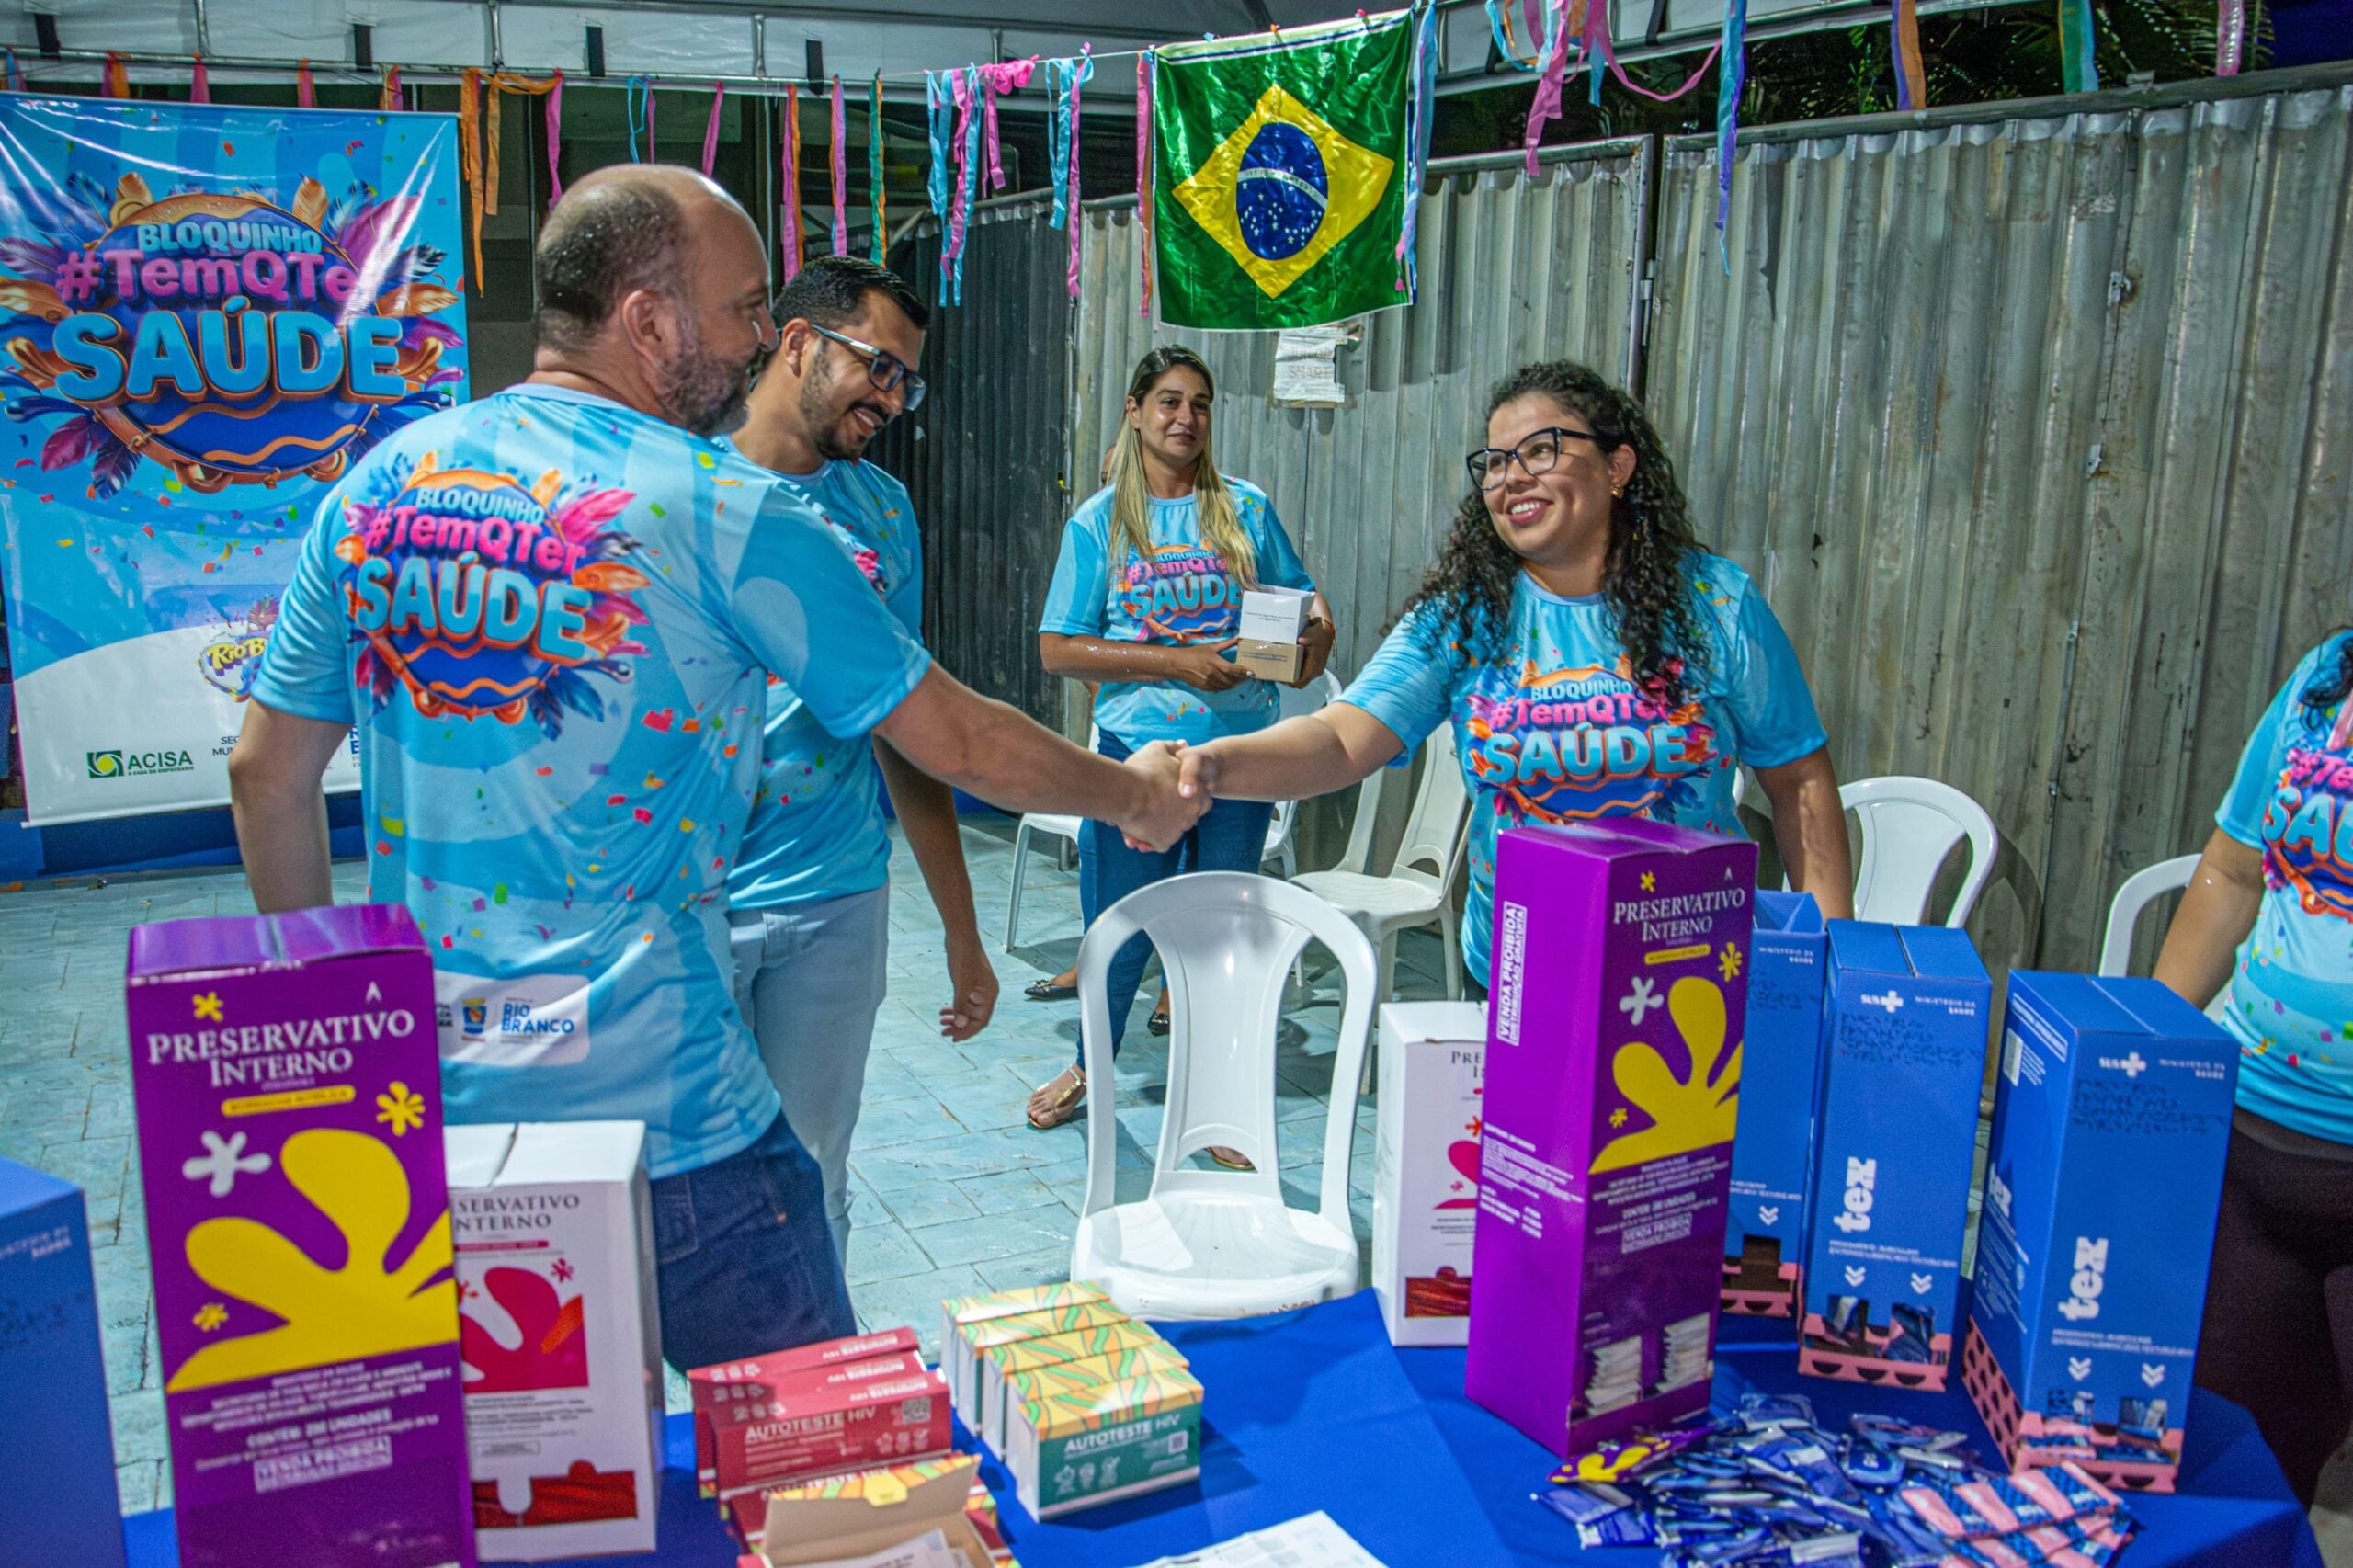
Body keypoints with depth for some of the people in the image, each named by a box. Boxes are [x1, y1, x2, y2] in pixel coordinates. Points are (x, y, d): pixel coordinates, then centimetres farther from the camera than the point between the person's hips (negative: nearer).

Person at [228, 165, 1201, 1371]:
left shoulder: (377, 487, 4)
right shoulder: (725, 513, -11)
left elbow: (267, 777, 11)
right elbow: (959, 743, -5)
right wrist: (1135, 795, 12)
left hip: (427, 1117, 6)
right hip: (659, 1124, -6)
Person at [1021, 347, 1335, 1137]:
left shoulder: (1245, 508, 6)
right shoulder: (1098, 522, 2)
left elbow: (1300, 592, 15)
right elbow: (1058, 650, -4)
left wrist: (1318, 623, -11)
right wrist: (1178, 663, -14)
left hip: (1239, 747, 1)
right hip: (1136, 746, -1)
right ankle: (1091, 1071, 33)